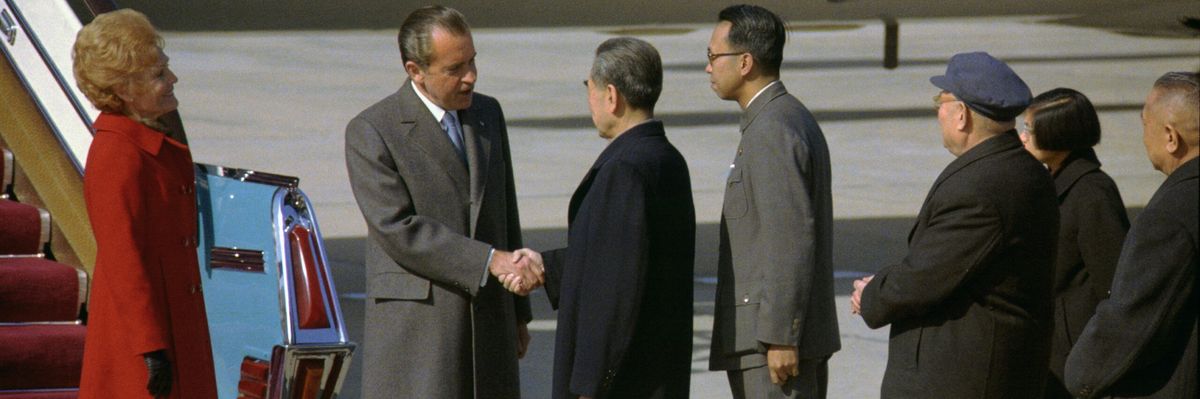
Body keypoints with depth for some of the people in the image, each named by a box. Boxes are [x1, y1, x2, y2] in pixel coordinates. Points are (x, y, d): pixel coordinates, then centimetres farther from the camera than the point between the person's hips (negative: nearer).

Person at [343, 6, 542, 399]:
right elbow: (398, 230, -18)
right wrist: (490, 260, -24)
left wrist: (518, 314, 20)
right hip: (415, 333, -6)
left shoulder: (487, 113, 11)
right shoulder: (370, 132, -9)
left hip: (489, 326, 6)